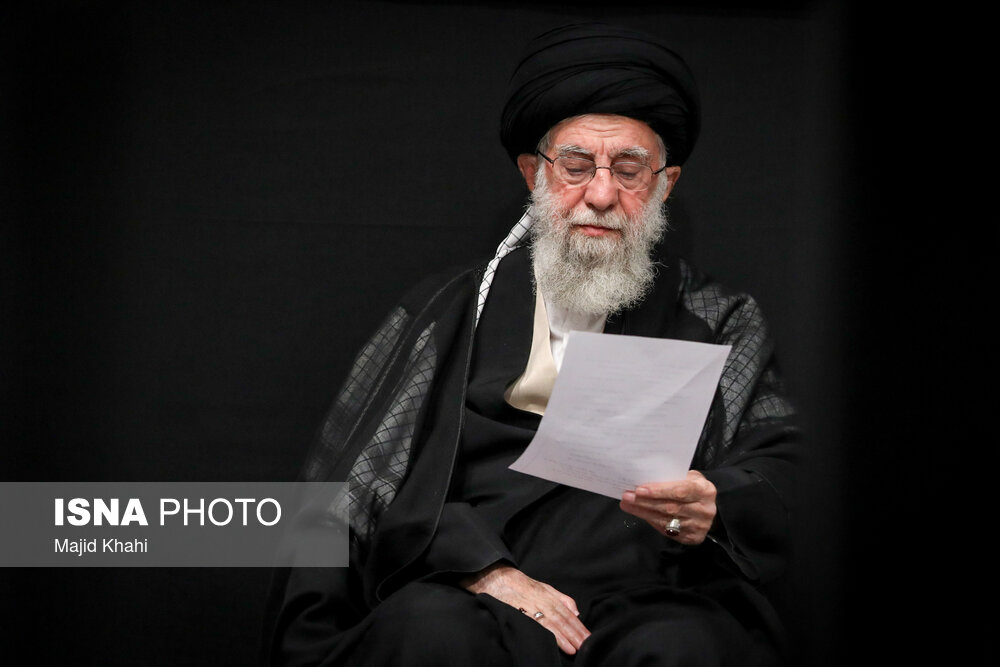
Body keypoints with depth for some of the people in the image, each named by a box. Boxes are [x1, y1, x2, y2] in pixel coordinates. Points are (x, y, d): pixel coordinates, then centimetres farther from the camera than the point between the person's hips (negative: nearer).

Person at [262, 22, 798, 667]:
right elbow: (356, 474, 5)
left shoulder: (721, 322, 18)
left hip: (654, 605, 0)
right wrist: (482, 568, -12)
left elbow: (776, 470, 7)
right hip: (472, 600, 0)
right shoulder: (449, 312, 16)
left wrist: (716, 508, -18)